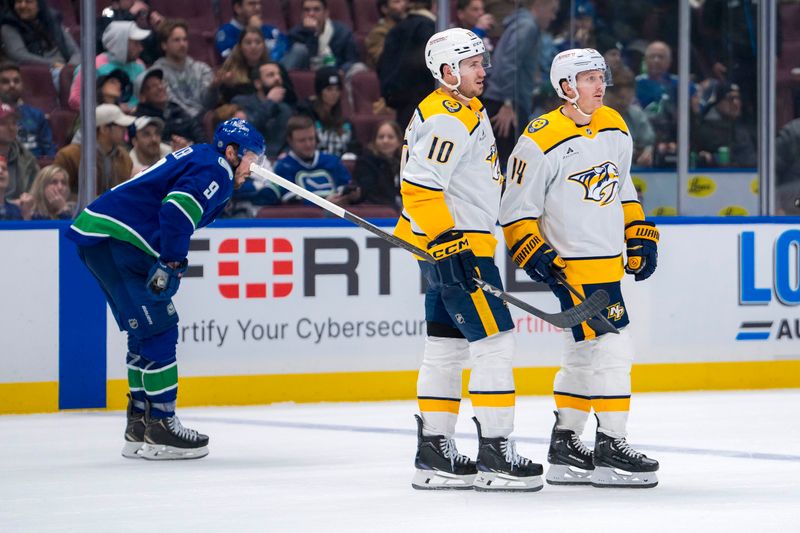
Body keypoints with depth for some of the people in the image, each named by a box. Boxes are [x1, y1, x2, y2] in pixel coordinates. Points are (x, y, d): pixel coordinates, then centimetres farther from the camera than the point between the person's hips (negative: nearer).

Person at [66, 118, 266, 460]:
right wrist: (171, 263, -21)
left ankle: (140, 427, 19)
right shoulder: (214, 172, -7)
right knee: (159, 331, -8)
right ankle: (160, 428, -7)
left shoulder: (198, 159, 24)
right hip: (119, 241, -10)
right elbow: (177, 210, -23)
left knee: (146, 334, 16)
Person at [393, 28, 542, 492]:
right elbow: (419, 187, -24)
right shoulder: (448, 118, -17)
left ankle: (435, 454, 16)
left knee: (448, 347, 12)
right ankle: (496, 455, -9)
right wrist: (448, 244, -26)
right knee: (495, 341, -10)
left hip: (456, 244, 11)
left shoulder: (467, 110, 17)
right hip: (454, 244, -11)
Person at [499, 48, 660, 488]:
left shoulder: (614, 128, 9)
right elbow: (516, 209, -10)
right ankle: (609, 447, -6)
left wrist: (640, 237, 16)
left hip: (608, 261, 8)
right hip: (574, 265, -8)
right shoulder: (541, 141, -15)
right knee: (611, 349, -12)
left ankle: (564, 445, 22)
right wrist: (533, 253, -19)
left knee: (584, 353, 14)